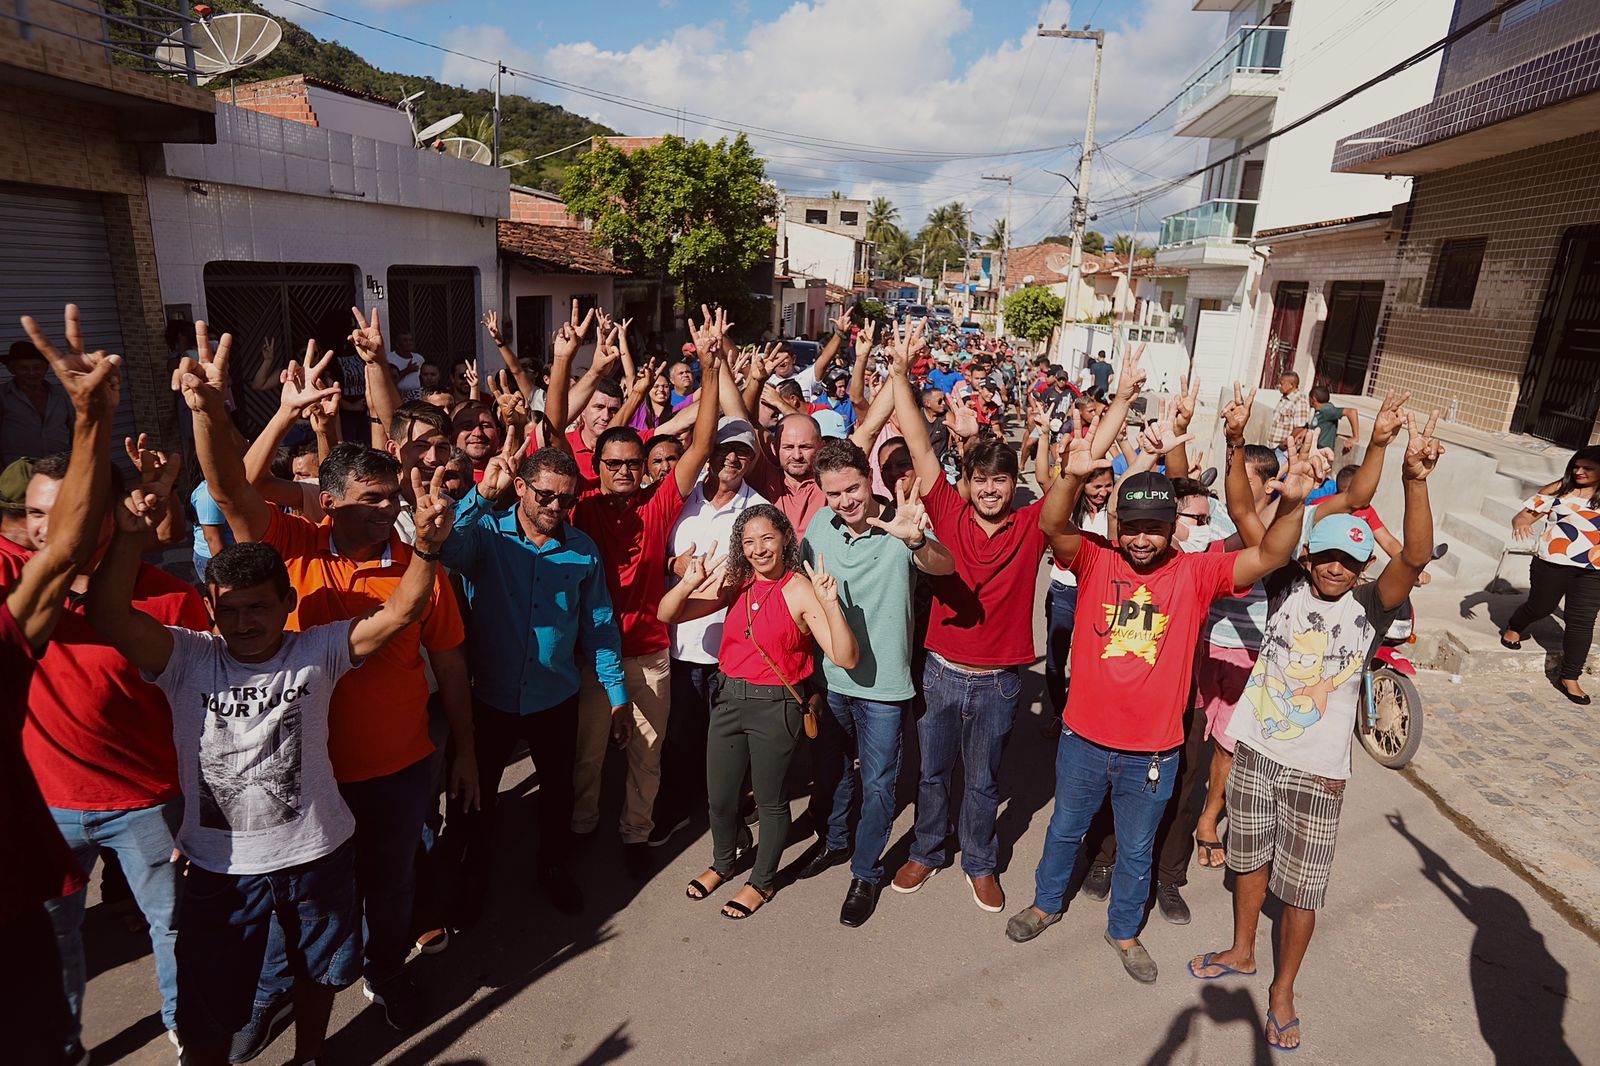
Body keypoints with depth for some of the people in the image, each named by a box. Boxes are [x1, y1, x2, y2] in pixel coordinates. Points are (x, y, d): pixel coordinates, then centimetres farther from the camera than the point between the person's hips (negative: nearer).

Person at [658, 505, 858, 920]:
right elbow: (667, 615, 0)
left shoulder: (800, 591, -14)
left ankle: (762, 881, 38)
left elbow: (846, 658, -21)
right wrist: (688, 583, -19)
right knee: (719, 797, 18)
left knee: (770, 800, 14)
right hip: (728, 699, 5)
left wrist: (831, 605, -34)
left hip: (775, 706, -5)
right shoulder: (735, 585, 0)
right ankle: (722, 863, 47)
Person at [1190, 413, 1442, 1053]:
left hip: (1318, 769, -2)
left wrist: (1415, 479, -38)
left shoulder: (1370, 607, -8)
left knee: (1302, 887, 8)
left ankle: (1283, 990, 30)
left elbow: (1416, 556, -23)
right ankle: (1242, 952, 43)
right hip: (1255, 750, 2)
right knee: (1251, 857, 20)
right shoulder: (1286, 587, -4)